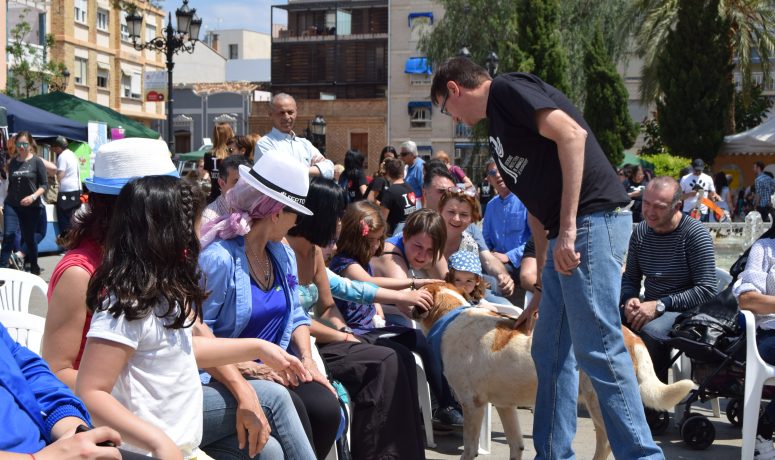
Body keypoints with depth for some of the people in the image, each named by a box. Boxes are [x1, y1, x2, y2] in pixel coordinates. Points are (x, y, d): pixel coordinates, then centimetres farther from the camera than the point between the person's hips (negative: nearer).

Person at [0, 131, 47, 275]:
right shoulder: (12, 162, 7)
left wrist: (33, 197, -20)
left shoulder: (37, 162, -5)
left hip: (31, 206, -2)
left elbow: (44, 185, -6)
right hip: (12, 205, 2)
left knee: (28, 238, 8)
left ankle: (34, 267, 27)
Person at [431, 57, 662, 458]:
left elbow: (572, 134, -19)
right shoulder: (498, 124, 25)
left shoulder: (506, 89, -3)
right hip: (567, 233, 10)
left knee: (597, 349, -9)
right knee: (550, 351, 13)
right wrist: (542, 289, 29)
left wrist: (568, 227, -22)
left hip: (592, 219, -10)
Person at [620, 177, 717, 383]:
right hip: (649, 307, 6)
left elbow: (707, 290, -16)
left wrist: (660, 305, -22)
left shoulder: (694, 233, -12)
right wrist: (630, 299, -9)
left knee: (651, 332, -36)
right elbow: (630, 278, 16)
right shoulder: (640, 231, 6)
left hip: (685, 310, -6)